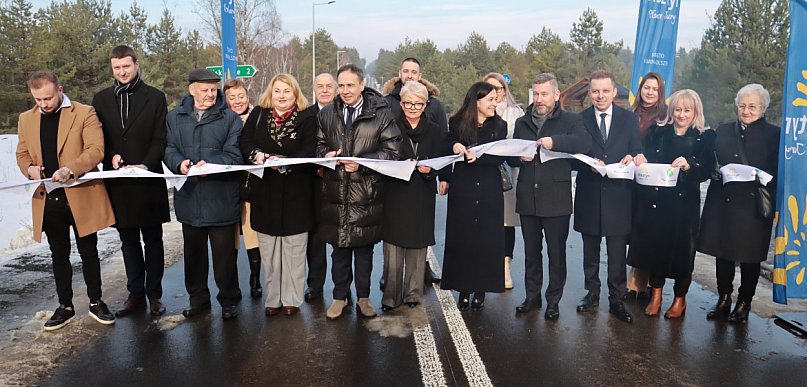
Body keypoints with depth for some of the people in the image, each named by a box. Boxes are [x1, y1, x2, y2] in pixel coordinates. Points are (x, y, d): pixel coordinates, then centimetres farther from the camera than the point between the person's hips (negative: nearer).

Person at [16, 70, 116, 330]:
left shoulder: (84, 113, -5)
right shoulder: (26, 119, 10)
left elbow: (96, 150, -13)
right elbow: (22, 154, 16)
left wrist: (69, 169, -28)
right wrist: (29, 168, -7)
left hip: (81, 196, -4)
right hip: (48, 199, 4)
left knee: (88, 251, 7)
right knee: (59, 255, 13)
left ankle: (96, 303, 21)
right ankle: (65, 307, 25)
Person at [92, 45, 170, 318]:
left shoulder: (155, 97, 1)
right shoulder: (101, 99, 9)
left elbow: (161, 139, -4)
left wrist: (145, 165, -19)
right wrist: (111, 156, -12)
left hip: (149, 180, -3)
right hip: (117, 182, 3)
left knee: (153, 241, 6)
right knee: (128, 242, 10)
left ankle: (154, 294, 14)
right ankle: (135, 295, 19)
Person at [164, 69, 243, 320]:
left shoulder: (230, 118, 0)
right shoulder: (175, 117, 10)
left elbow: (234, 155, -7)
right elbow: (169, 150, 6)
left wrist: (210, 164, -24)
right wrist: (179, 164, -16)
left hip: (221, 199, -3)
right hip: (189, 198, 4)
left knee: (224, 253, 4)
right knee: (193, 252, 15)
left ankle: (229, 300, 20)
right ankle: (198, 299, 30)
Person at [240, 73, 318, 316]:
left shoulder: (307, 119, -3)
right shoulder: (258, 114, 7)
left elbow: (309, 153, -12)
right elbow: (245, 143, 2)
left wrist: (283, 162, -27)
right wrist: (258, 156, -19)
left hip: (295, 193, -3)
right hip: (265, 192, 3)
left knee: (293, 249, 5)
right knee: (268, 250, 10)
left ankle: (291, 299, 18)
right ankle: (272, 298, 22)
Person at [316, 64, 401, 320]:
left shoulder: (381, 113, -3)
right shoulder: (326, 114, 9)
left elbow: (392, 150, -6)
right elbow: (319, 144, 20)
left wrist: (361, 163, -17)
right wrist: (326, 155, -5)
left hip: (367, 192, -2)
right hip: (335, 191, 3)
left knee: (364, 248, 10)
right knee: (339, 248, 11)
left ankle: (363, 297, 25)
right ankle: (340, 296, 26)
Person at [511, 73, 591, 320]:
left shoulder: (570, 121, 1)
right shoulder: (522, 123, 14)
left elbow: (585, 142, -18)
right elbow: (510, 157, 14)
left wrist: (555, 141, -29)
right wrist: (520, 157, -8)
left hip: (557, 199, -4)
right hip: (528, 197, 4)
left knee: (556, 253, 6)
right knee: (531, 251, 13)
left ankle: (553, 301, 18)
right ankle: (532, 296, 26)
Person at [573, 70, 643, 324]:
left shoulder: (629, 119, 5)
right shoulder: (580, 120, 2)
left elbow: (638, 153, 6)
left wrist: (631, 158, -16)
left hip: (618, 196, 0)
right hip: (589, 195, 1)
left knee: (617, 253, 3)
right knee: (590, 250, 14)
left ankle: (616, 300, 15)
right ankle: (592, 293, 29)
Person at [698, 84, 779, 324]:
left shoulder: (773, 135, 2)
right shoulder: (723, 131, 12)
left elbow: (777, 173, -2)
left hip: (753, 205, -3)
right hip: (722, 202, 3)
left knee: (749, 257, 6)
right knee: (723, 254, 9)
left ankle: (744, 304, 21)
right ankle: (724, 299, 23)